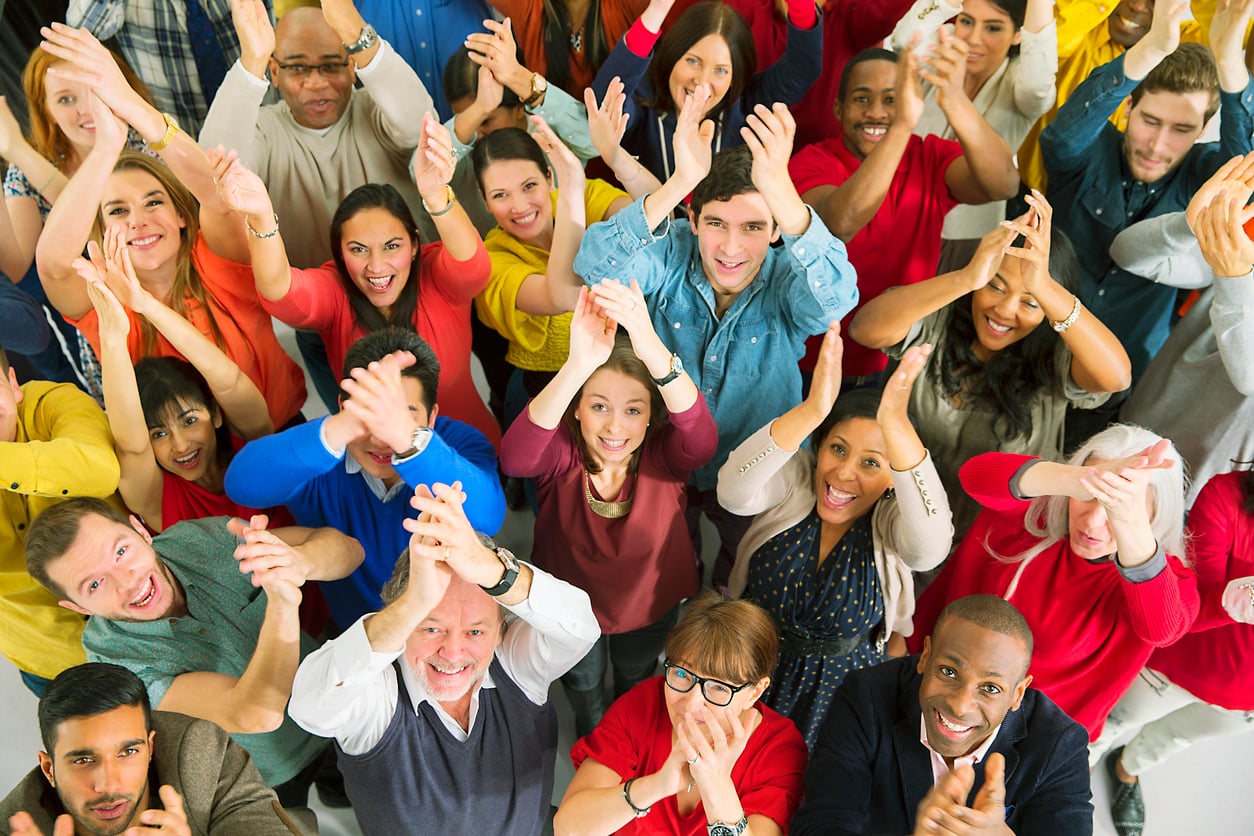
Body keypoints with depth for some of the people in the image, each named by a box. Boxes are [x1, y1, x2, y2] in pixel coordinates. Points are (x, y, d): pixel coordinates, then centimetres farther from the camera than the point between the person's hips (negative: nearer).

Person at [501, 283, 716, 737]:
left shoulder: (664, 454, -30)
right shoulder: (562, 453, -31)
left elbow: (702, 440, -54)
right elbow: (515, 458, -55)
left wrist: (654, 353, -73)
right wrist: (578, 365, -70)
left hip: (651, 605, 1)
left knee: (636, 682, 33)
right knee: (583, 685, 30)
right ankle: (592, 744, 66)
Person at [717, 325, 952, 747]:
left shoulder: (892, 521, -16)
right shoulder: (793, 482, -14)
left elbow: (930, 544, -41)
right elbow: (733, 492, -36)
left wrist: (896, 422, -54)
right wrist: (812, 408, -50)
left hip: (840, 689, -1)